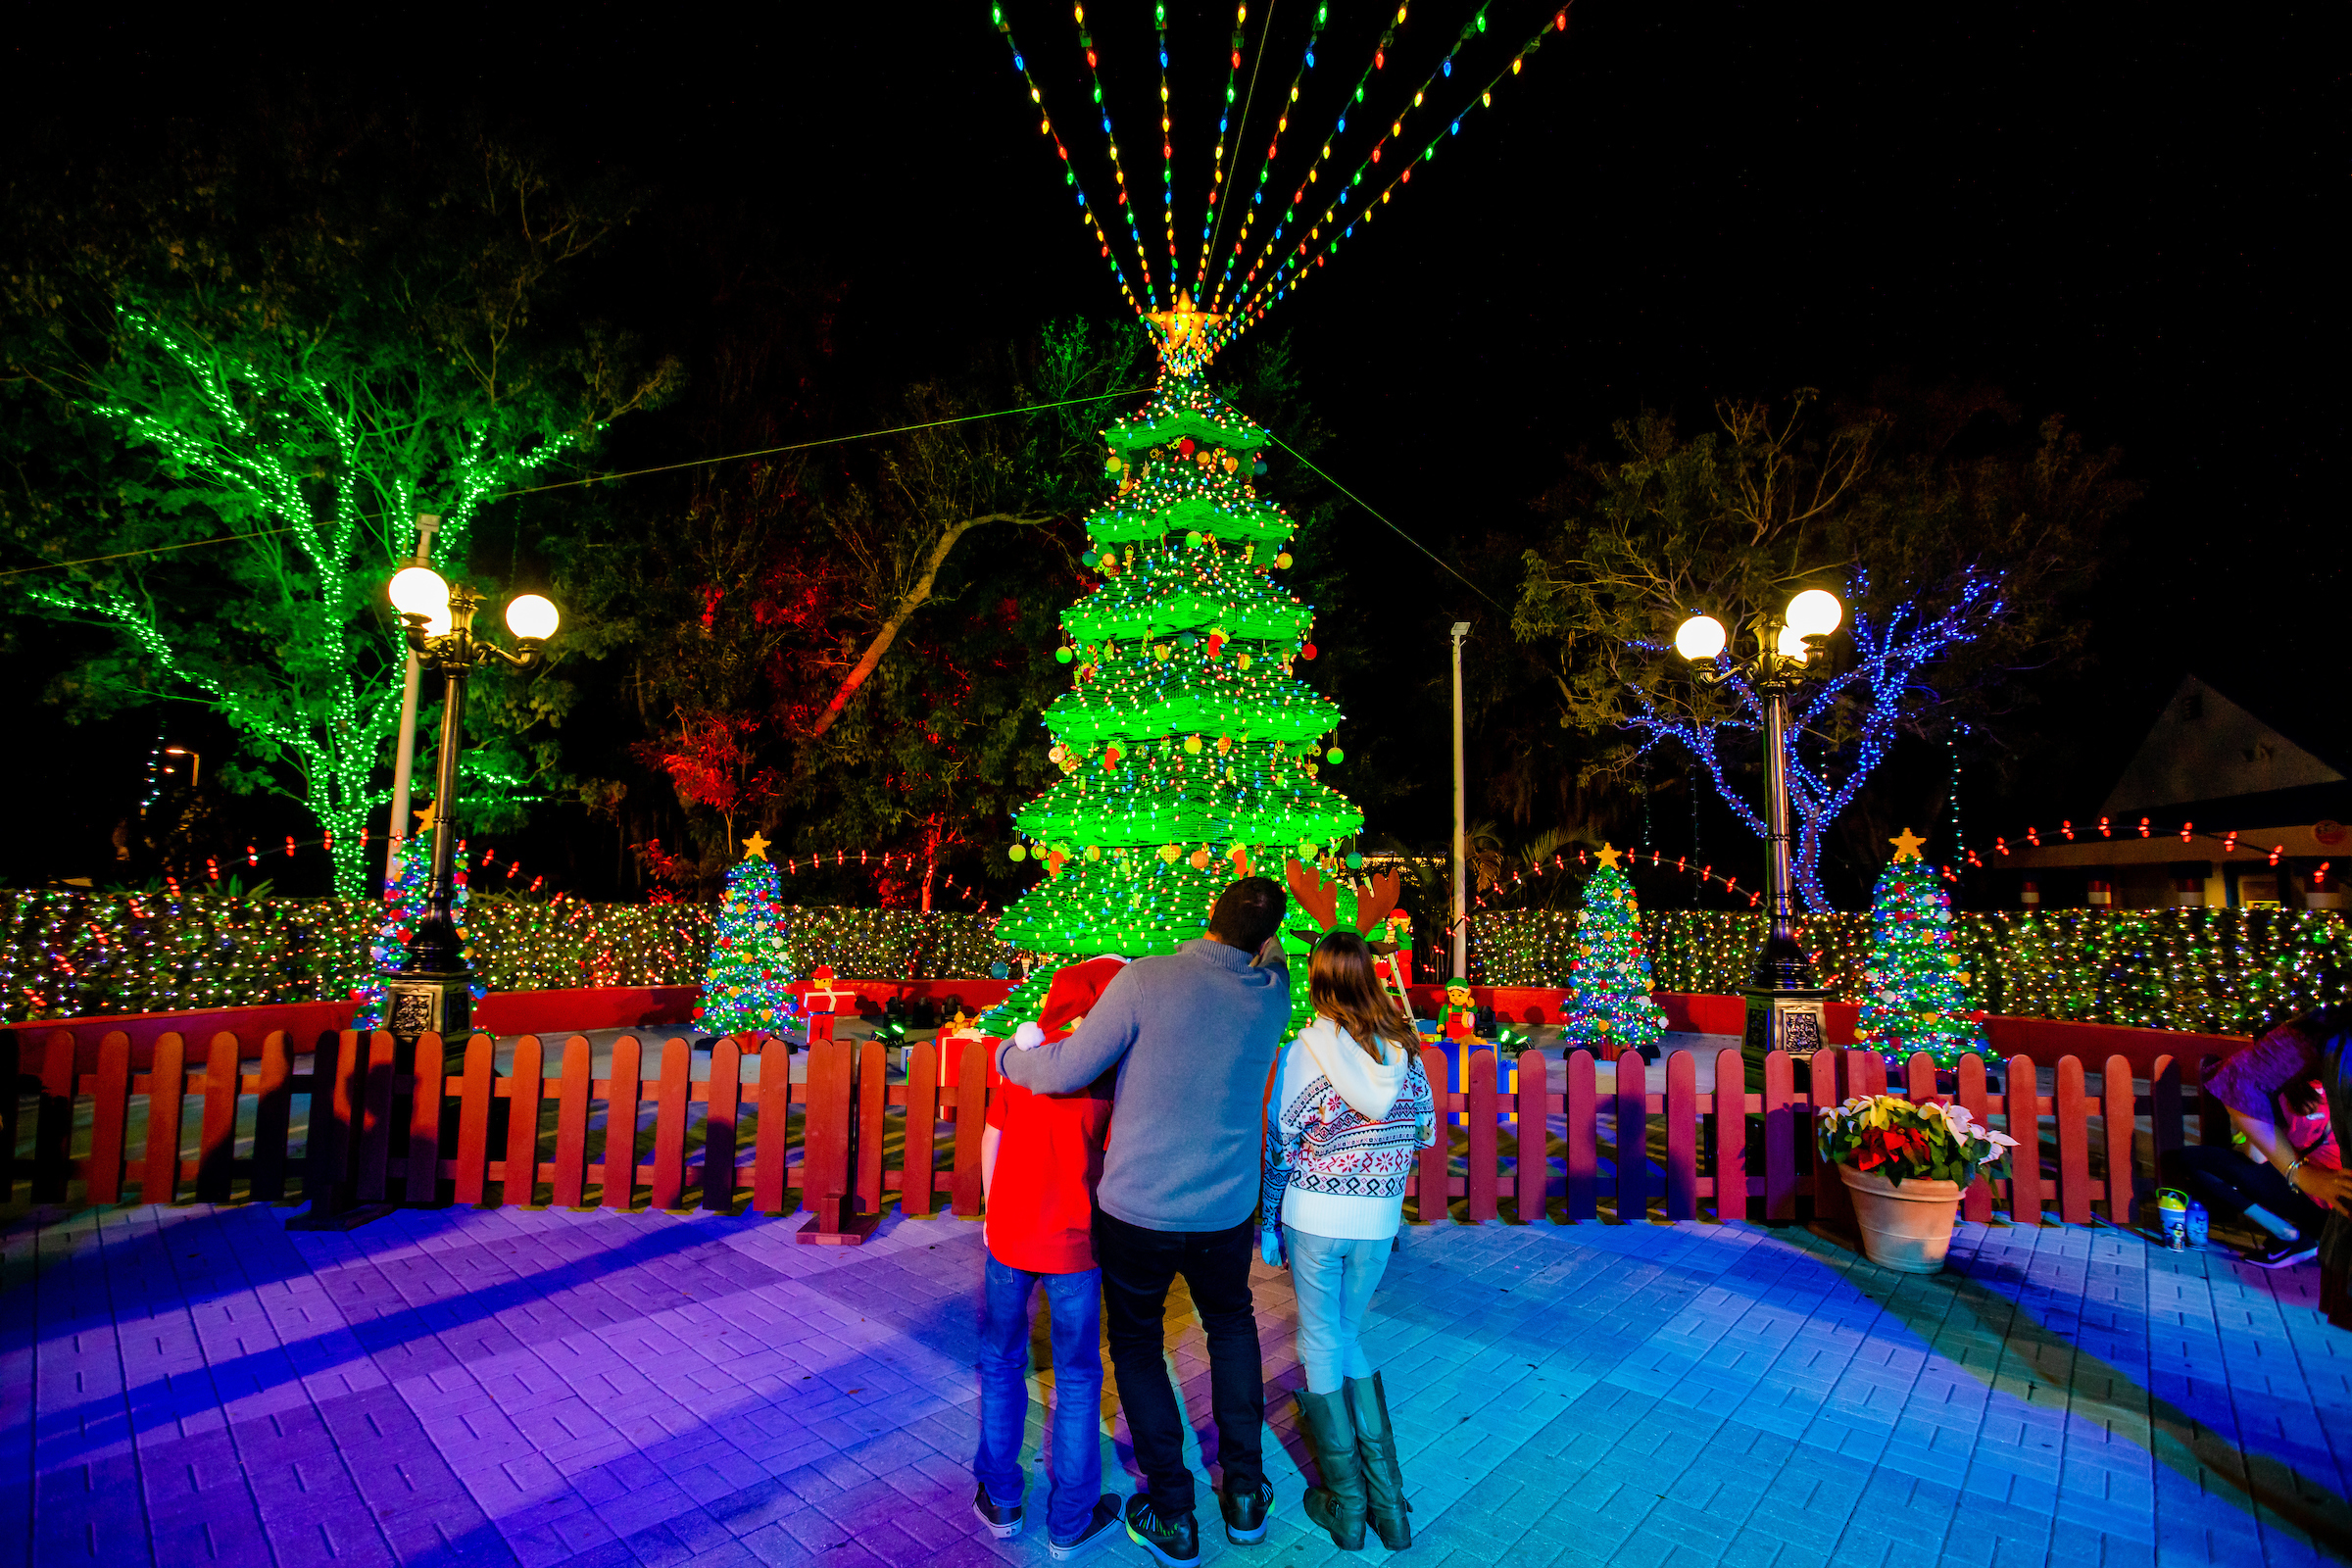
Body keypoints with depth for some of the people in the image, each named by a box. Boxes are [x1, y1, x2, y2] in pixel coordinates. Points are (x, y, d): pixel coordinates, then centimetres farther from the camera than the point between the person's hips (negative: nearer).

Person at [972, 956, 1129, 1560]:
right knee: (1077, 1379, 13)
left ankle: (1001, 1502, 32)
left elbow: (992, 1136, 5)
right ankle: (1070, 1522, 24)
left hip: (1008, 1233, 3)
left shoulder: (1024, 1048, -1)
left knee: (1002, 1363, 21)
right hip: (1073, 1240, -3)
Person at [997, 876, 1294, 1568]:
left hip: (1136, 1209, -3)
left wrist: (1007, 1055, 0)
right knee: (1232, 1325, 30)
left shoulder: (1147, 979, -20)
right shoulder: (1271, 998, -9)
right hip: (1225, 1212, 3)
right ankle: (1245, 1494, 36)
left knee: (1137, 1345, 21)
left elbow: (1066, 1072, -15)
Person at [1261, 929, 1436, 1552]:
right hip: (1379, 1221, 3)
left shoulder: (1304, 1051, -13)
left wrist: (1268, 1224, 3)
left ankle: (1344, 1505, 21)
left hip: (1314, 1218, -3)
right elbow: (1426, 1133, 6)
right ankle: (1388, 1499, 22)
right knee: (1349, 1337, 21)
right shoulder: (1404, 1050, -3)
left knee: (1321, 1344, 13)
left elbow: (1280, 1144, -8)